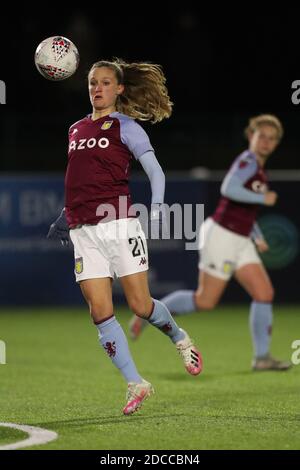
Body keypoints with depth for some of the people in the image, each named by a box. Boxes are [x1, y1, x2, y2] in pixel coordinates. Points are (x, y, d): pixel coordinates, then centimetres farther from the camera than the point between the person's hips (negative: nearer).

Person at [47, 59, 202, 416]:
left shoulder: (125, 126, 0)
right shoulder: (75, 129, 17)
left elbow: (155, 170, -6)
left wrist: (156, 208, -20)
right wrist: (63, 220, 28)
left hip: (118, 224, -5)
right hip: (83, 231, 5)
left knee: (140, 306, -4)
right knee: (100, 312, -4)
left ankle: (180, 339, 27)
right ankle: (136, 385, 1)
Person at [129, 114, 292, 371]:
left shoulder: (260, 170, 16)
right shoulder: (247, 161, -13)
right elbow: (229, 189, -32)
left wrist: (258, 237, 18)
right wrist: (263, 198, -22)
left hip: (240, 242, 9)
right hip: (221, 234, -9)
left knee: (265, 293, -1)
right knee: (205, 301, -5)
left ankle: (262, 357, 3)